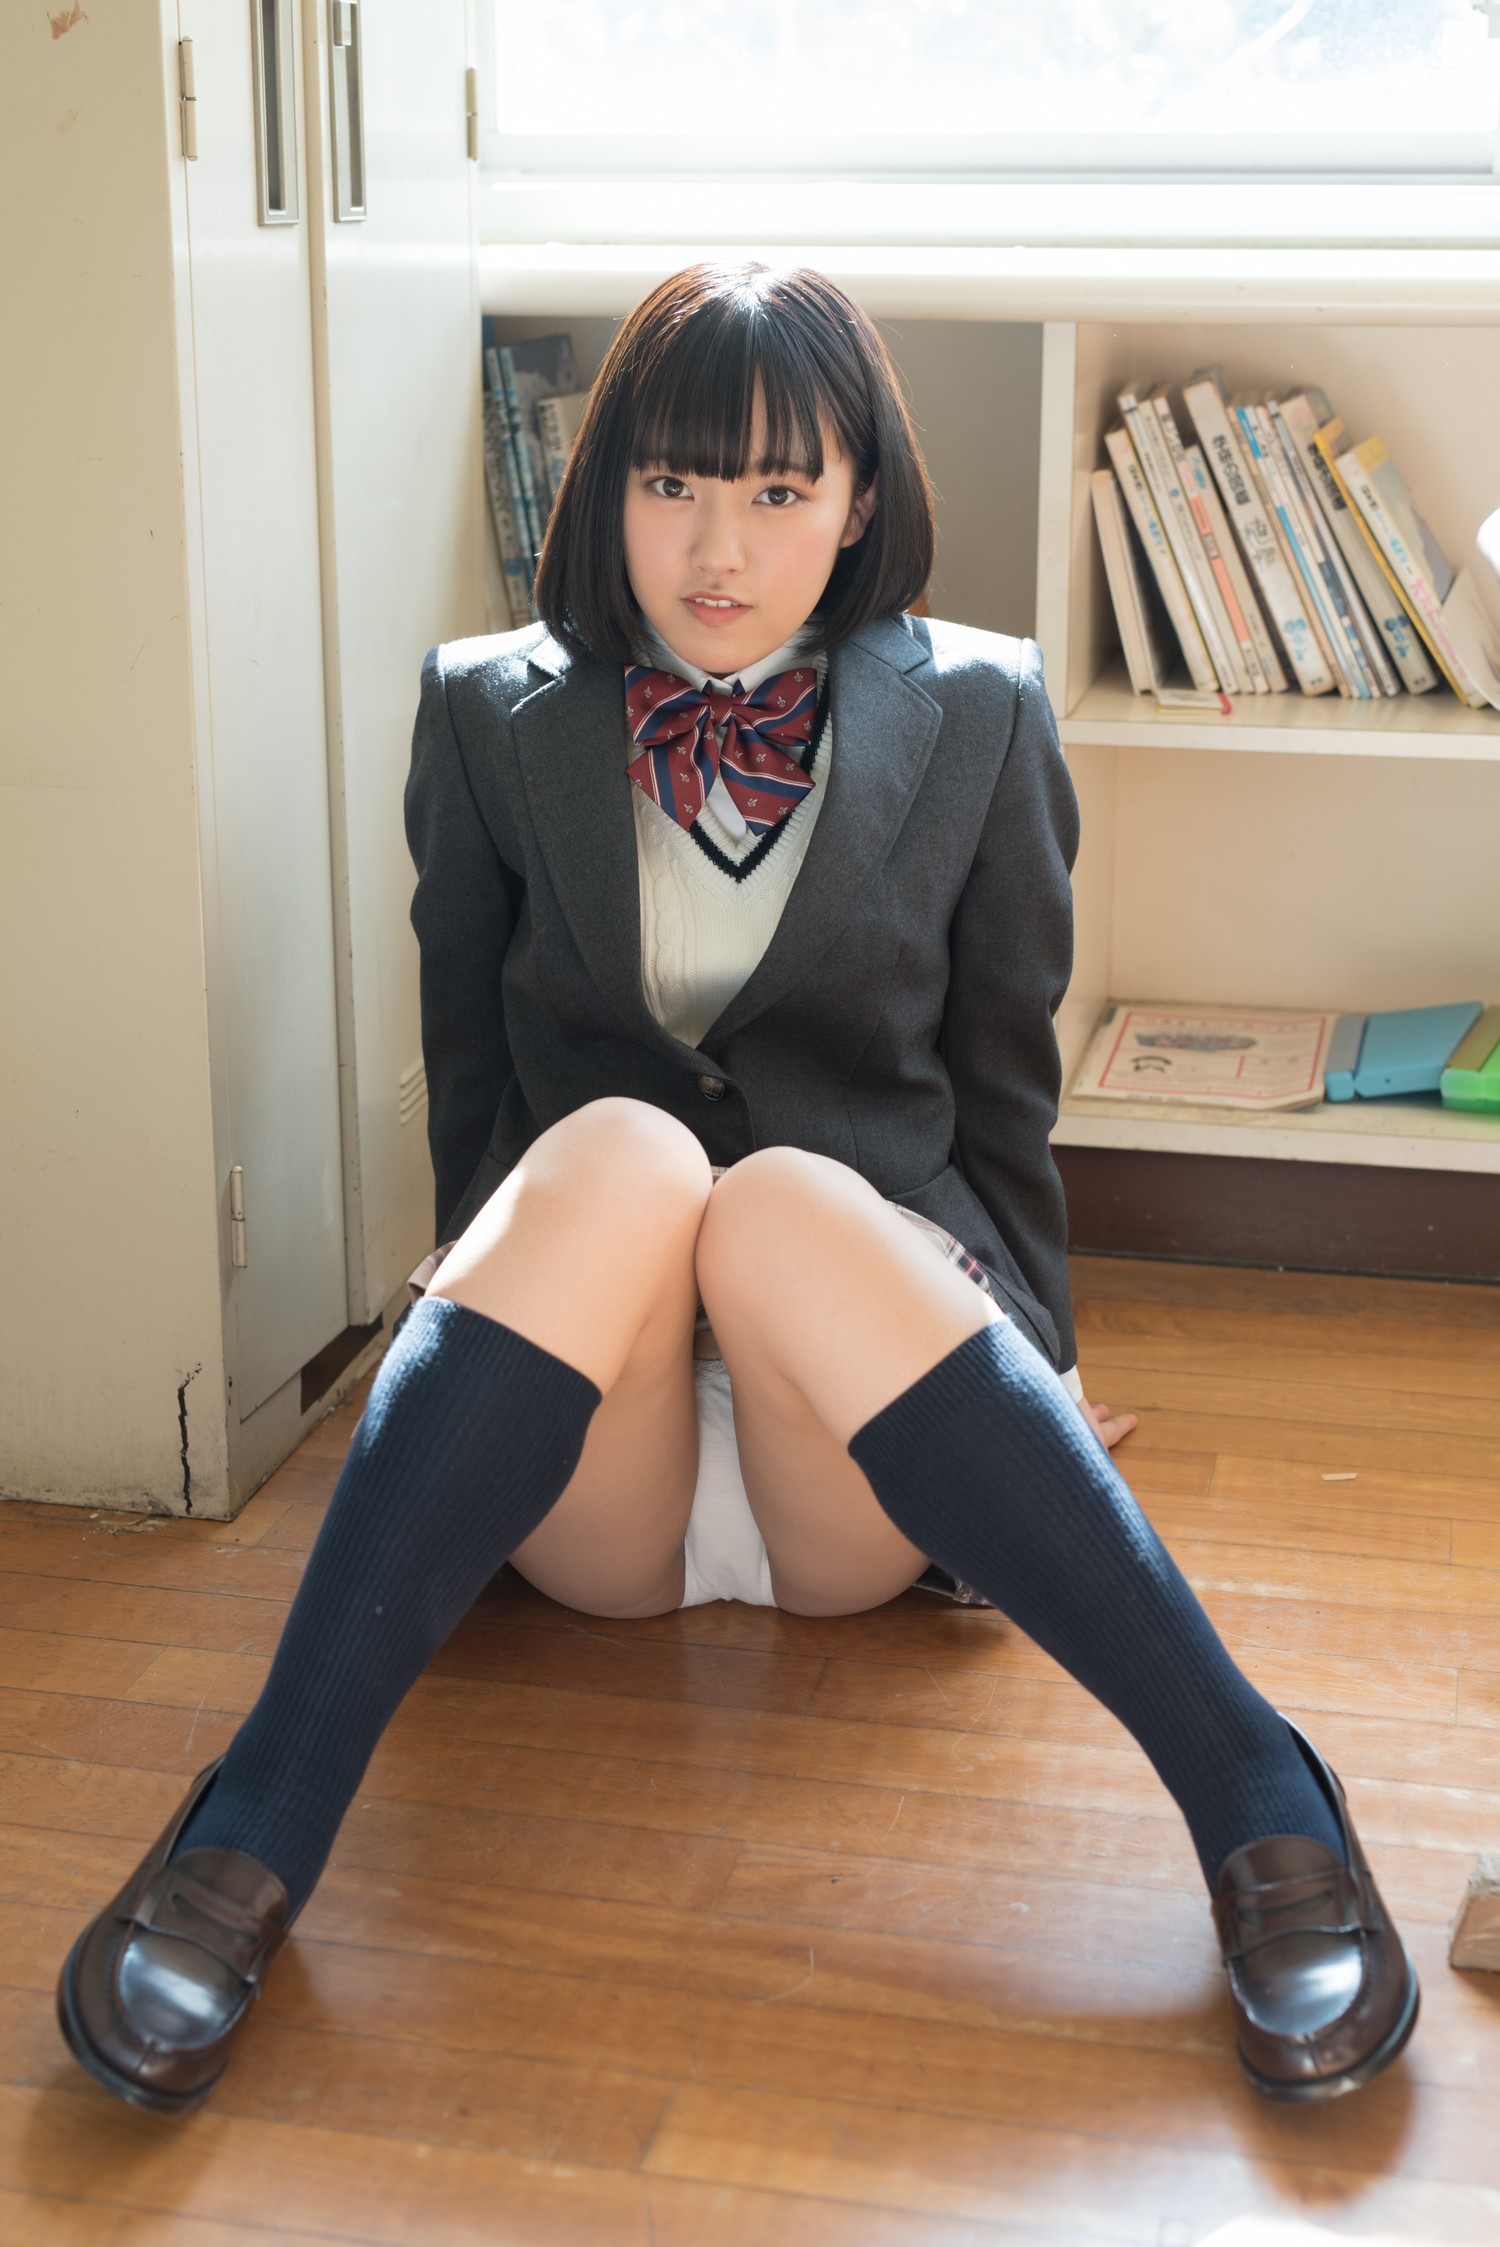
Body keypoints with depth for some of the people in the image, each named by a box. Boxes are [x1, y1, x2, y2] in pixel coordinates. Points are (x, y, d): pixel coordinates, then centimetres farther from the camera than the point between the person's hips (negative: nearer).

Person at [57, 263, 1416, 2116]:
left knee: (781, 1196, -35)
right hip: (574, 1476, 1)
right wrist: (508, 1320, 8)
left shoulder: (975, 716, 9)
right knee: (622, 1146, -33)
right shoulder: (489, 715, 9)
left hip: (865, 1478, 0)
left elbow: (1003, 1081, 13)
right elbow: (467, 1079, 14)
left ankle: (1264, 1807, -36)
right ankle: (252, 1837, -38)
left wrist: (1031, 1360, 10)